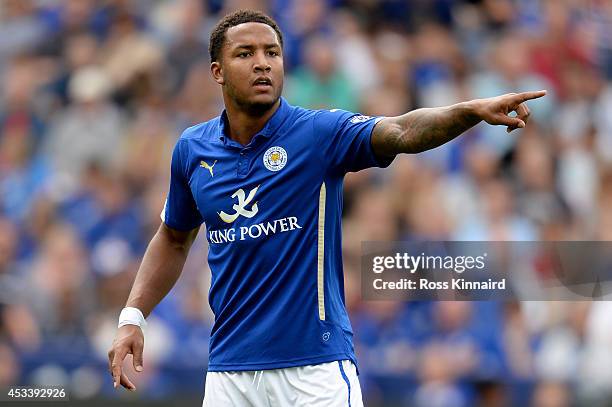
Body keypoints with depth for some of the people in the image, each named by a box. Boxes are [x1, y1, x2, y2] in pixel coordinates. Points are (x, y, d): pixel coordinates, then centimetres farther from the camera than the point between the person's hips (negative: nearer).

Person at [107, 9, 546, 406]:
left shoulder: (320, 132, -6)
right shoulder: (192, 149, 6)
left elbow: (401, 131, -24)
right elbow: (174, 240, 21)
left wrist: (472, 110, -42)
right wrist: (132, 317, 11)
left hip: (315, 369, -3)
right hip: (229, 370, 4)